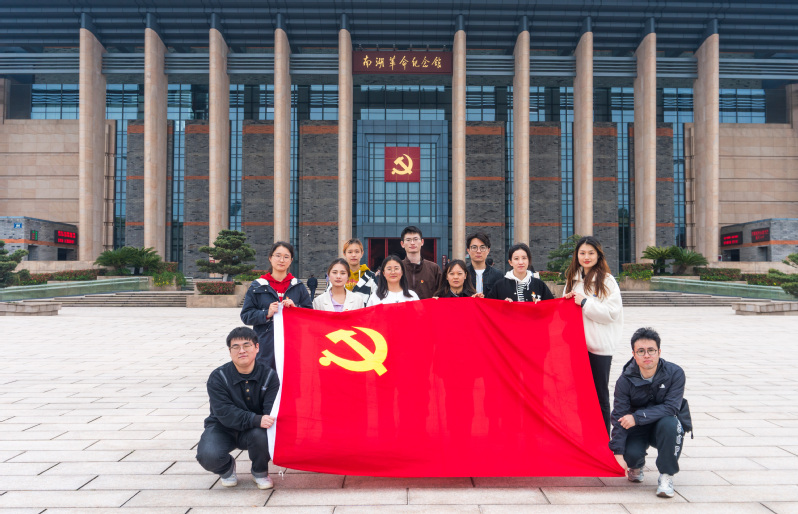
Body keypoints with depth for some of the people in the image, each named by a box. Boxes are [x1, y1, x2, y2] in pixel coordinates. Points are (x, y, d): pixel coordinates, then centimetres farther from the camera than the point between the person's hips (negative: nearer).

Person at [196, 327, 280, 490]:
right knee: (208, 456, -30)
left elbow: (272, 411, -17)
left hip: (254, 430, 0)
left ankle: (260, 472, 1)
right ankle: (227, 467, 10)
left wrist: (269, 421, -42)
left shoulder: (268, 375, -9)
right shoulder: (217, 377, -13)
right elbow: (225, 413, -24)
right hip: (222, 429, 0)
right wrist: (256, 420, -38)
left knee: (262, 435, -35)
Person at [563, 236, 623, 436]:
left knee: (600, 394, 5)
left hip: (599, 345, -5)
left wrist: (585, 302, -16)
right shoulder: (572, 279, 12)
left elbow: (613, 312, -15)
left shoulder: (607, 280, -6)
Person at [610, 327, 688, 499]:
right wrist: (618, 452, -25)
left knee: (669, 423, -35)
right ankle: (636, 466, 14)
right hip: (637, 429, 0)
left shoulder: (675, 373, -17)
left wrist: (637, 417, -33)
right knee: (631, 453, -28)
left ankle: (666, 475, -14)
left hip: (664, 426, 0)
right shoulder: (625, 380, -16)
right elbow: (619, 417, -17)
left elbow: (671, 407, -25)